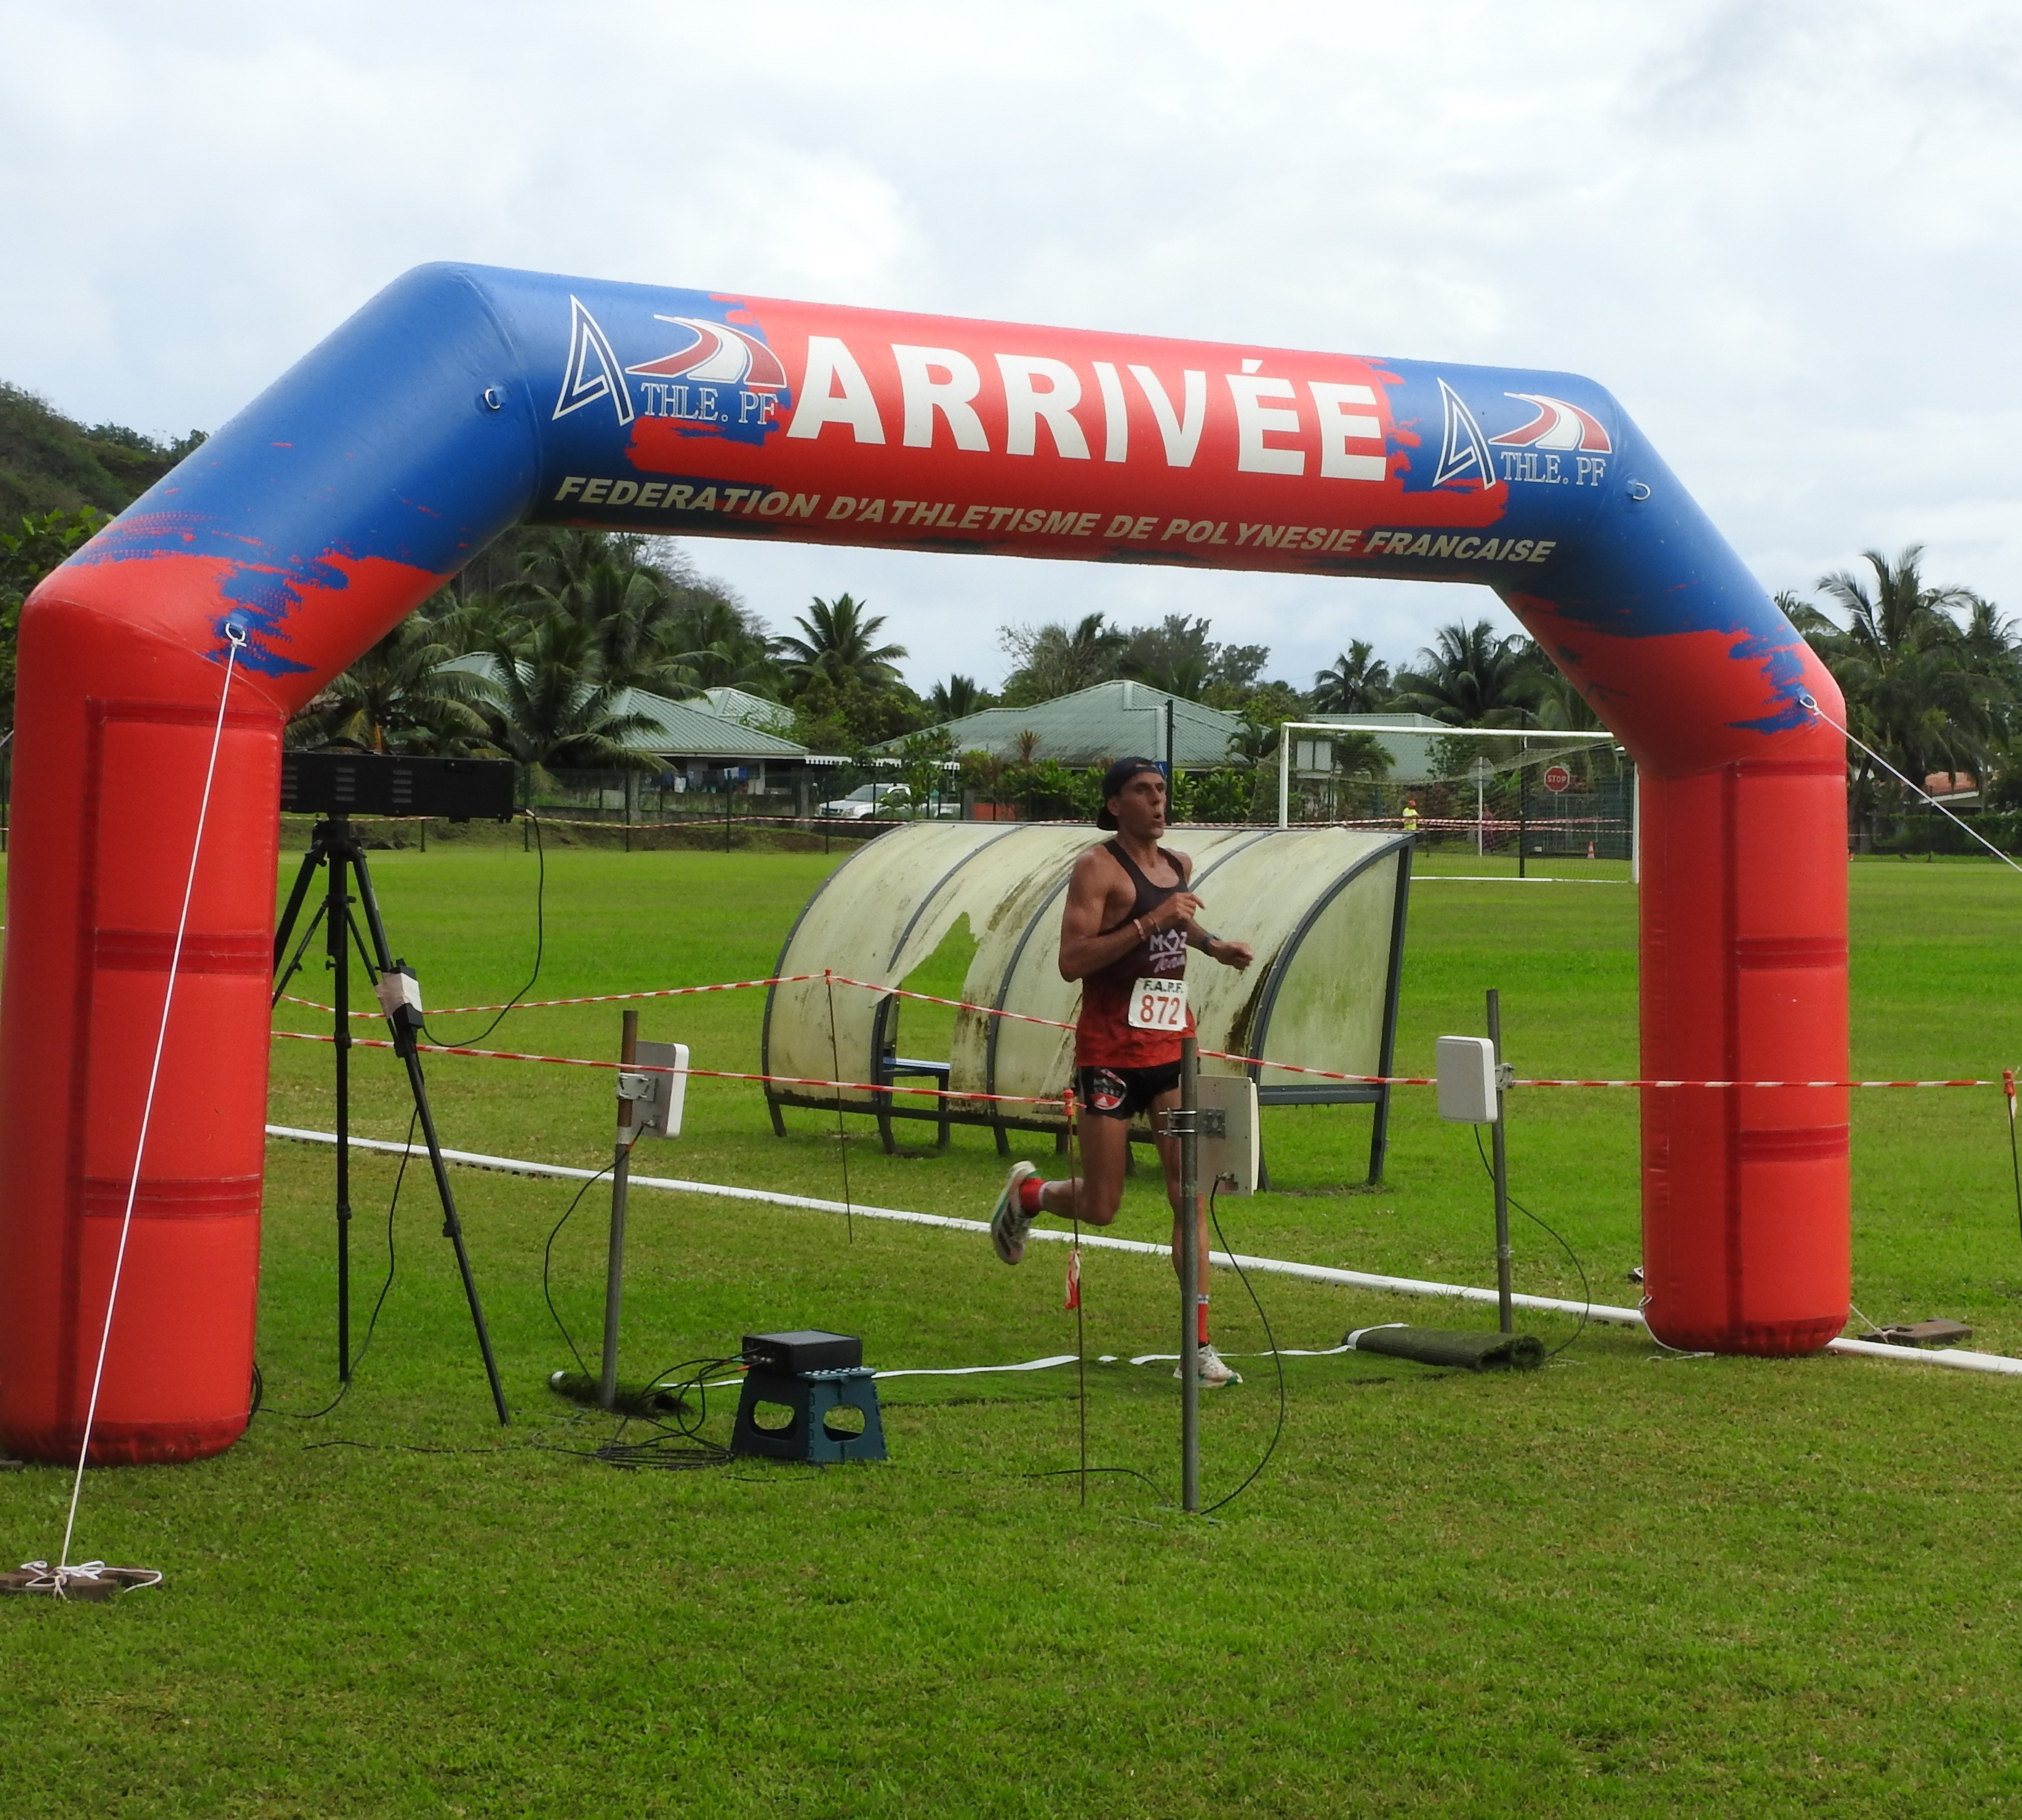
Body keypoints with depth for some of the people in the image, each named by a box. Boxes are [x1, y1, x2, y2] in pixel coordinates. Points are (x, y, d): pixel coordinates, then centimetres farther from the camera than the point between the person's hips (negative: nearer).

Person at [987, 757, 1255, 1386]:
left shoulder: (1180, 866, 12)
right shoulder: (1098, 867, -10)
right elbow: (1071, 962, -21)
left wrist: (1212, 945, 17)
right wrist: (1149, 923, -26)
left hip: (1173, 1047, 6)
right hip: (1111, 1049, -6)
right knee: (1100, 1208, 1)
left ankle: (1200, 1345, -2)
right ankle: (1027, 1193, 35)